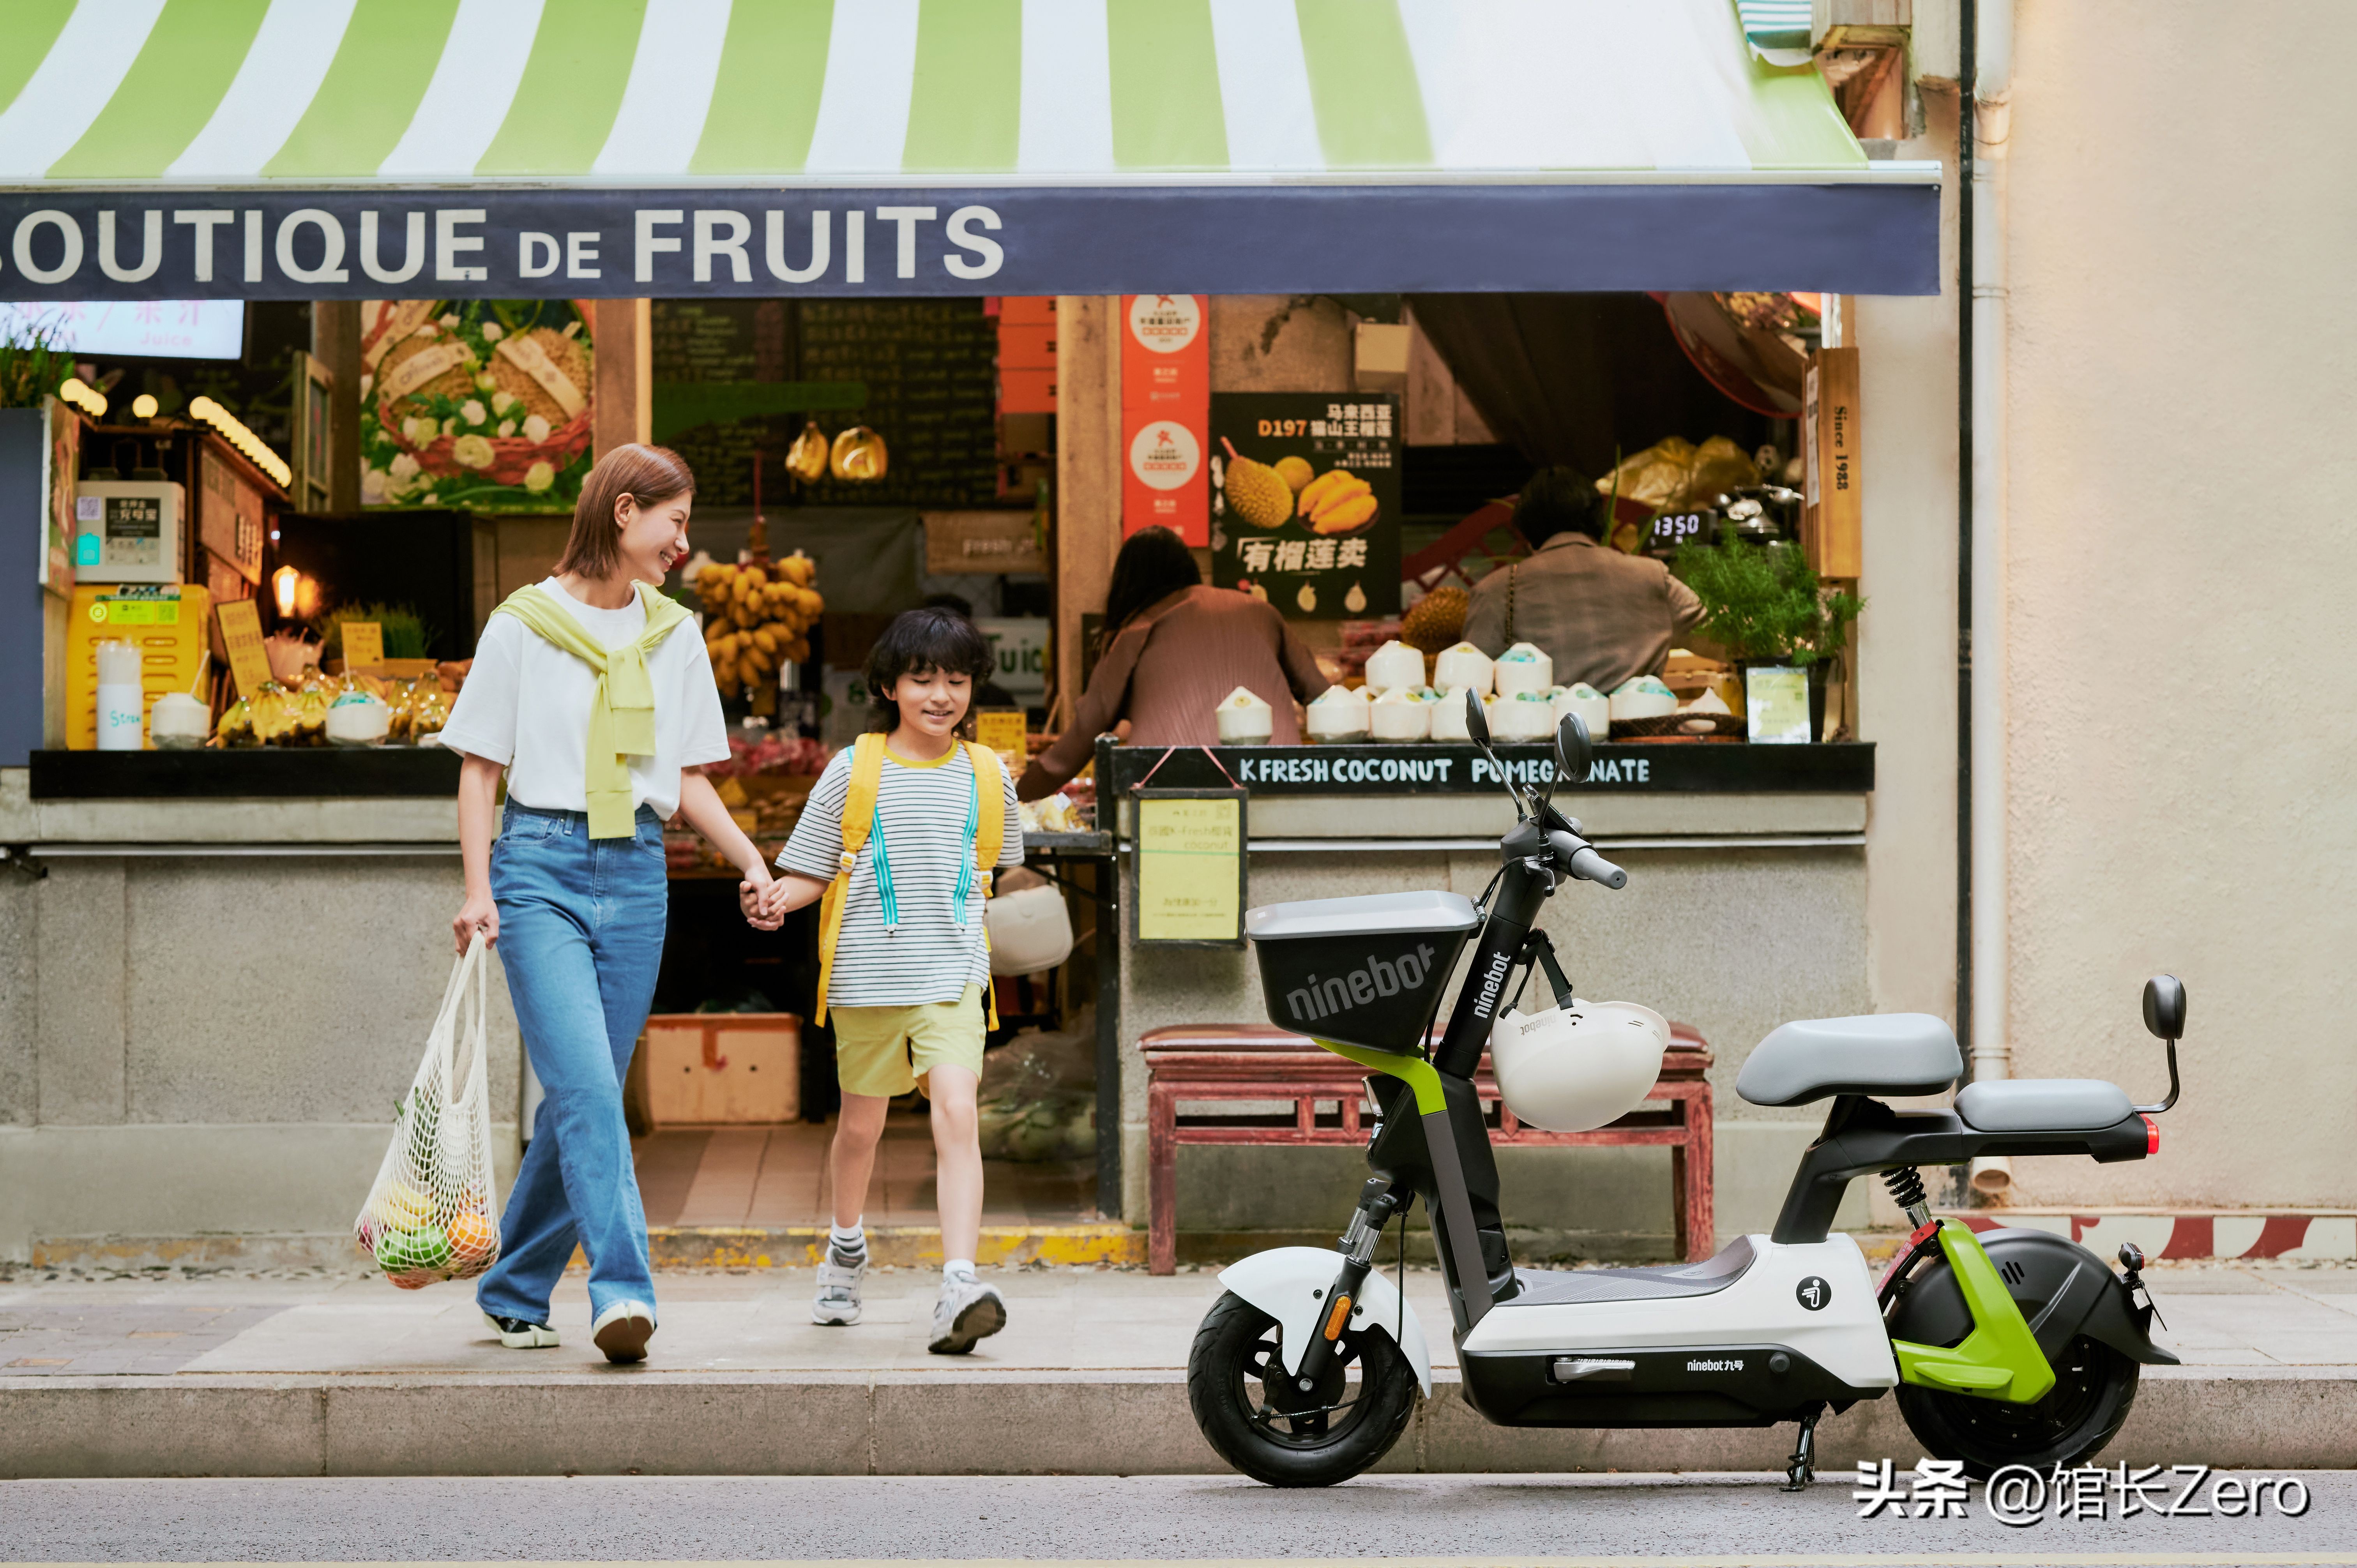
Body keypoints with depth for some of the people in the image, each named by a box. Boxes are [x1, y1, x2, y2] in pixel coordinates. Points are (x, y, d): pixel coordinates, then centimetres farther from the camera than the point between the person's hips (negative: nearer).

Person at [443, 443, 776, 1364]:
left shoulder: (674, 636, 14)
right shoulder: (524, 625, 1)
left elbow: (690, 780, 16)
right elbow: (479, 769, 3)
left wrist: (752, 862, 1)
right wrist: (479, 890, -8)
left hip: (637, 874, 5)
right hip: (542, 867, -5)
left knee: (584, 1094, 6)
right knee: (585, 1085, -18)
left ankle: (515, 1292, 19)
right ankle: (623, 1291, -24)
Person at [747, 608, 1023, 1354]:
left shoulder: (986, 776, 5)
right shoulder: (854, 770, -1)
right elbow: (811, 869, 1)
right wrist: (776, 898, -16)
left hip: (951, 977, 0)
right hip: (865, 977, 0)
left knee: (957, 1113, -18)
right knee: (861, 1122, 15)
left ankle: (959, 1285, -25)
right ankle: (846, 1246, 43)